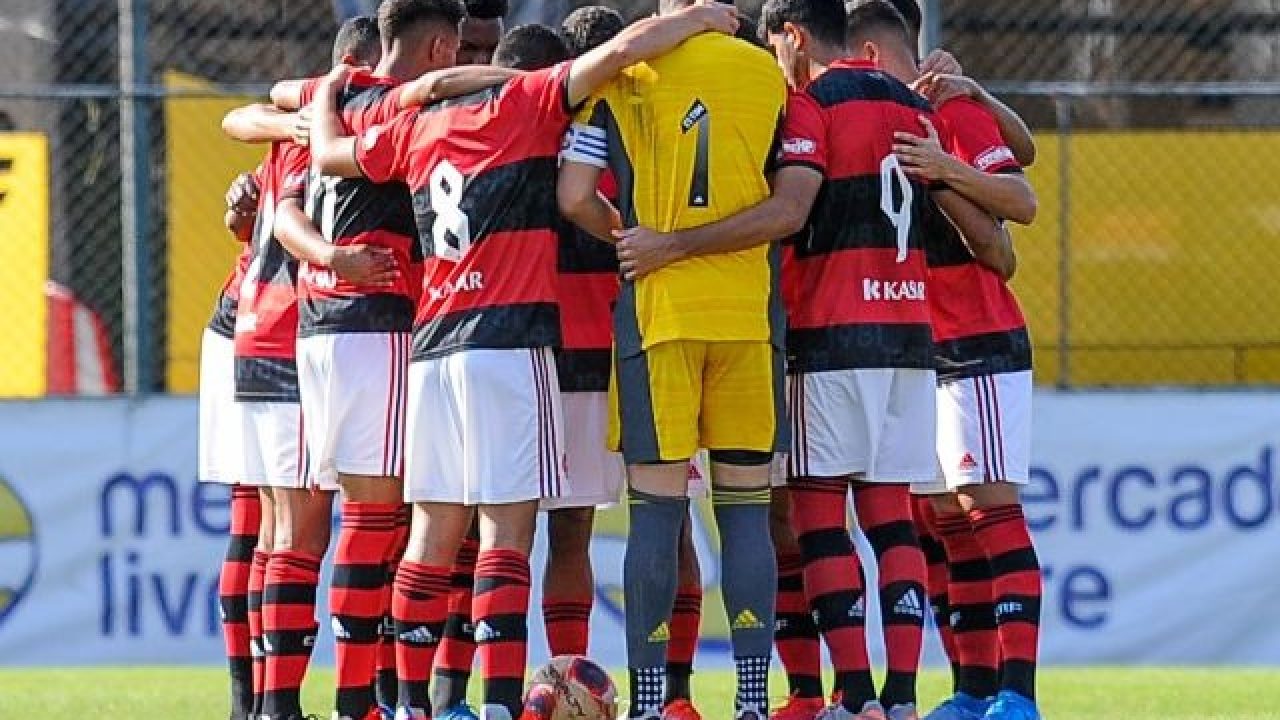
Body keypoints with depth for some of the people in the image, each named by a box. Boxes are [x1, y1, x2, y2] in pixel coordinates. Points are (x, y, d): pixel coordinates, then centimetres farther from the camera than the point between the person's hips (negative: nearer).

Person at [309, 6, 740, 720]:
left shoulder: (416, 127, 18)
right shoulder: (529, 104, 1)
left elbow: (329, 153, 32)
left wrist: (326, 98, 52)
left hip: (432, 341, 6)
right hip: (510, 339, -6)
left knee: (435, 528, 10)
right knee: (507, 526, -9)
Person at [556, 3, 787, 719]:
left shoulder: (623, 74, -1)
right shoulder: (769, 74, 5)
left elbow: (575, 198, -4)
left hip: (657, 305, -1)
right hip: (751, 308, 1)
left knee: (657, 510, 0)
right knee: (747, 509, 5)